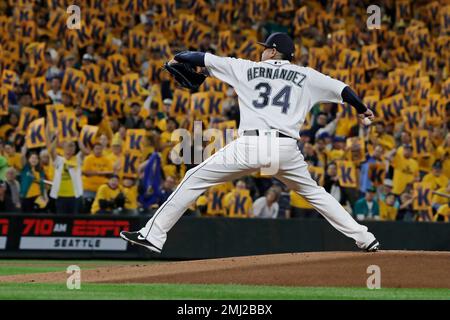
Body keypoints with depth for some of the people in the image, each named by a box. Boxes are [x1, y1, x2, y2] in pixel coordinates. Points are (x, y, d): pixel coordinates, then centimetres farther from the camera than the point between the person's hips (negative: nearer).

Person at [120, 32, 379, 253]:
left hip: (250, 144, -3)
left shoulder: (246, 68, 16)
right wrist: (363, 110, 40)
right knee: (313, 192, 24)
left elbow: (205, 59, 19)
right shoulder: (305, 76, 17)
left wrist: (178, 58, 38)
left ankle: (154, 235, 1)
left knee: (195, 179, 7)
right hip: (287, 148, 3)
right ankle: (365, 239, 17)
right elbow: (341, 89, 20)